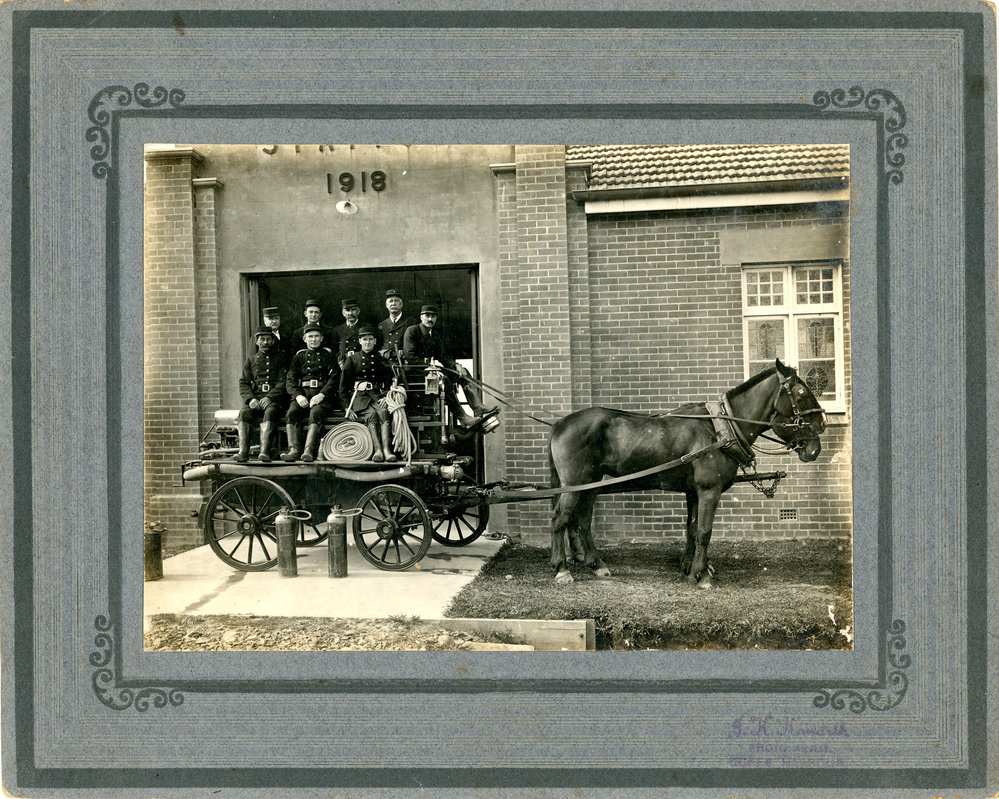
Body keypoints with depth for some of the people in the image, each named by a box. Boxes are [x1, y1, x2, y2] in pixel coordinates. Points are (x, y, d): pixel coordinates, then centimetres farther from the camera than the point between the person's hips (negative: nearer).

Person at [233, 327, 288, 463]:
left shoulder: (279, 358, 12)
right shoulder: (250, 361, 21)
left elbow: (283, 383, 1)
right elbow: (243, 383, 11)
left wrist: (269, 397, -15)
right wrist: (250, 399, -10)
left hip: (273, 398, -3)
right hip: (254, 397, 3)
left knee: (269, 412, -36)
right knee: (244, 413, -29)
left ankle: (264, 451, -50)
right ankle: (243, 452, -41)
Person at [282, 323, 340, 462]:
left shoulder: (327, 355, 12)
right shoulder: (299, 356, 18)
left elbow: (335, 378, 1)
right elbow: (290, 380, 10)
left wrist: (322, 395, -14)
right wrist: (298, 395, -10)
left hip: (322, 395, -2)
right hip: (302, 394, 3)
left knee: (315, 413, -33)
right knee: (292, 413, -28)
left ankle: (309, 451, -44)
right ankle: (293, 450, -33)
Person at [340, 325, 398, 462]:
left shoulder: (381, 359, 16)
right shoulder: (352, 359, 11)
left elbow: (390, 382, 13)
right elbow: (343, 385, 9)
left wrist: (386, 397, -7)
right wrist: (348, 407, -1)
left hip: (377, 396, 1)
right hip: (359, 396, -1)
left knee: (383, 412, -33)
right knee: (371, 414, -33)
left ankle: (387, 450, -46)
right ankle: (378, 450, -46)